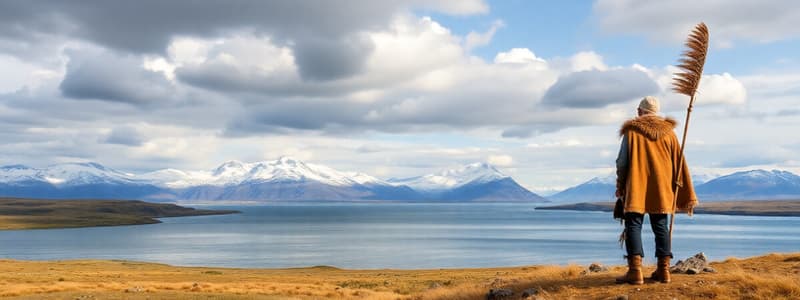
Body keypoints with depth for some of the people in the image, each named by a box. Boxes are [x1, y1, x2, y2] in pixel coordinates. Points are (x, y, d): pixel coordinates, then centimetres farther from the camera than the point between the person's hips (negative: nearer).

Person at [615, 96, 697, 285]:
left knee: (633, 226, -2)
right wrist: (688, 196, 9)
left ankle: (635, 271, -11)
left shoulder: (631, 130, -2)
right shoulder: (668, 132, 7)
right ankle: (663, 270, 12)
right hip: (661, 190, 3)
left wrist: (620, 186, 9)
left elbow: (622, 161, -3)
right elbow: (679, 164, 6)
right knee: (661, 227, 11)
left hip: (636, 188, -3)